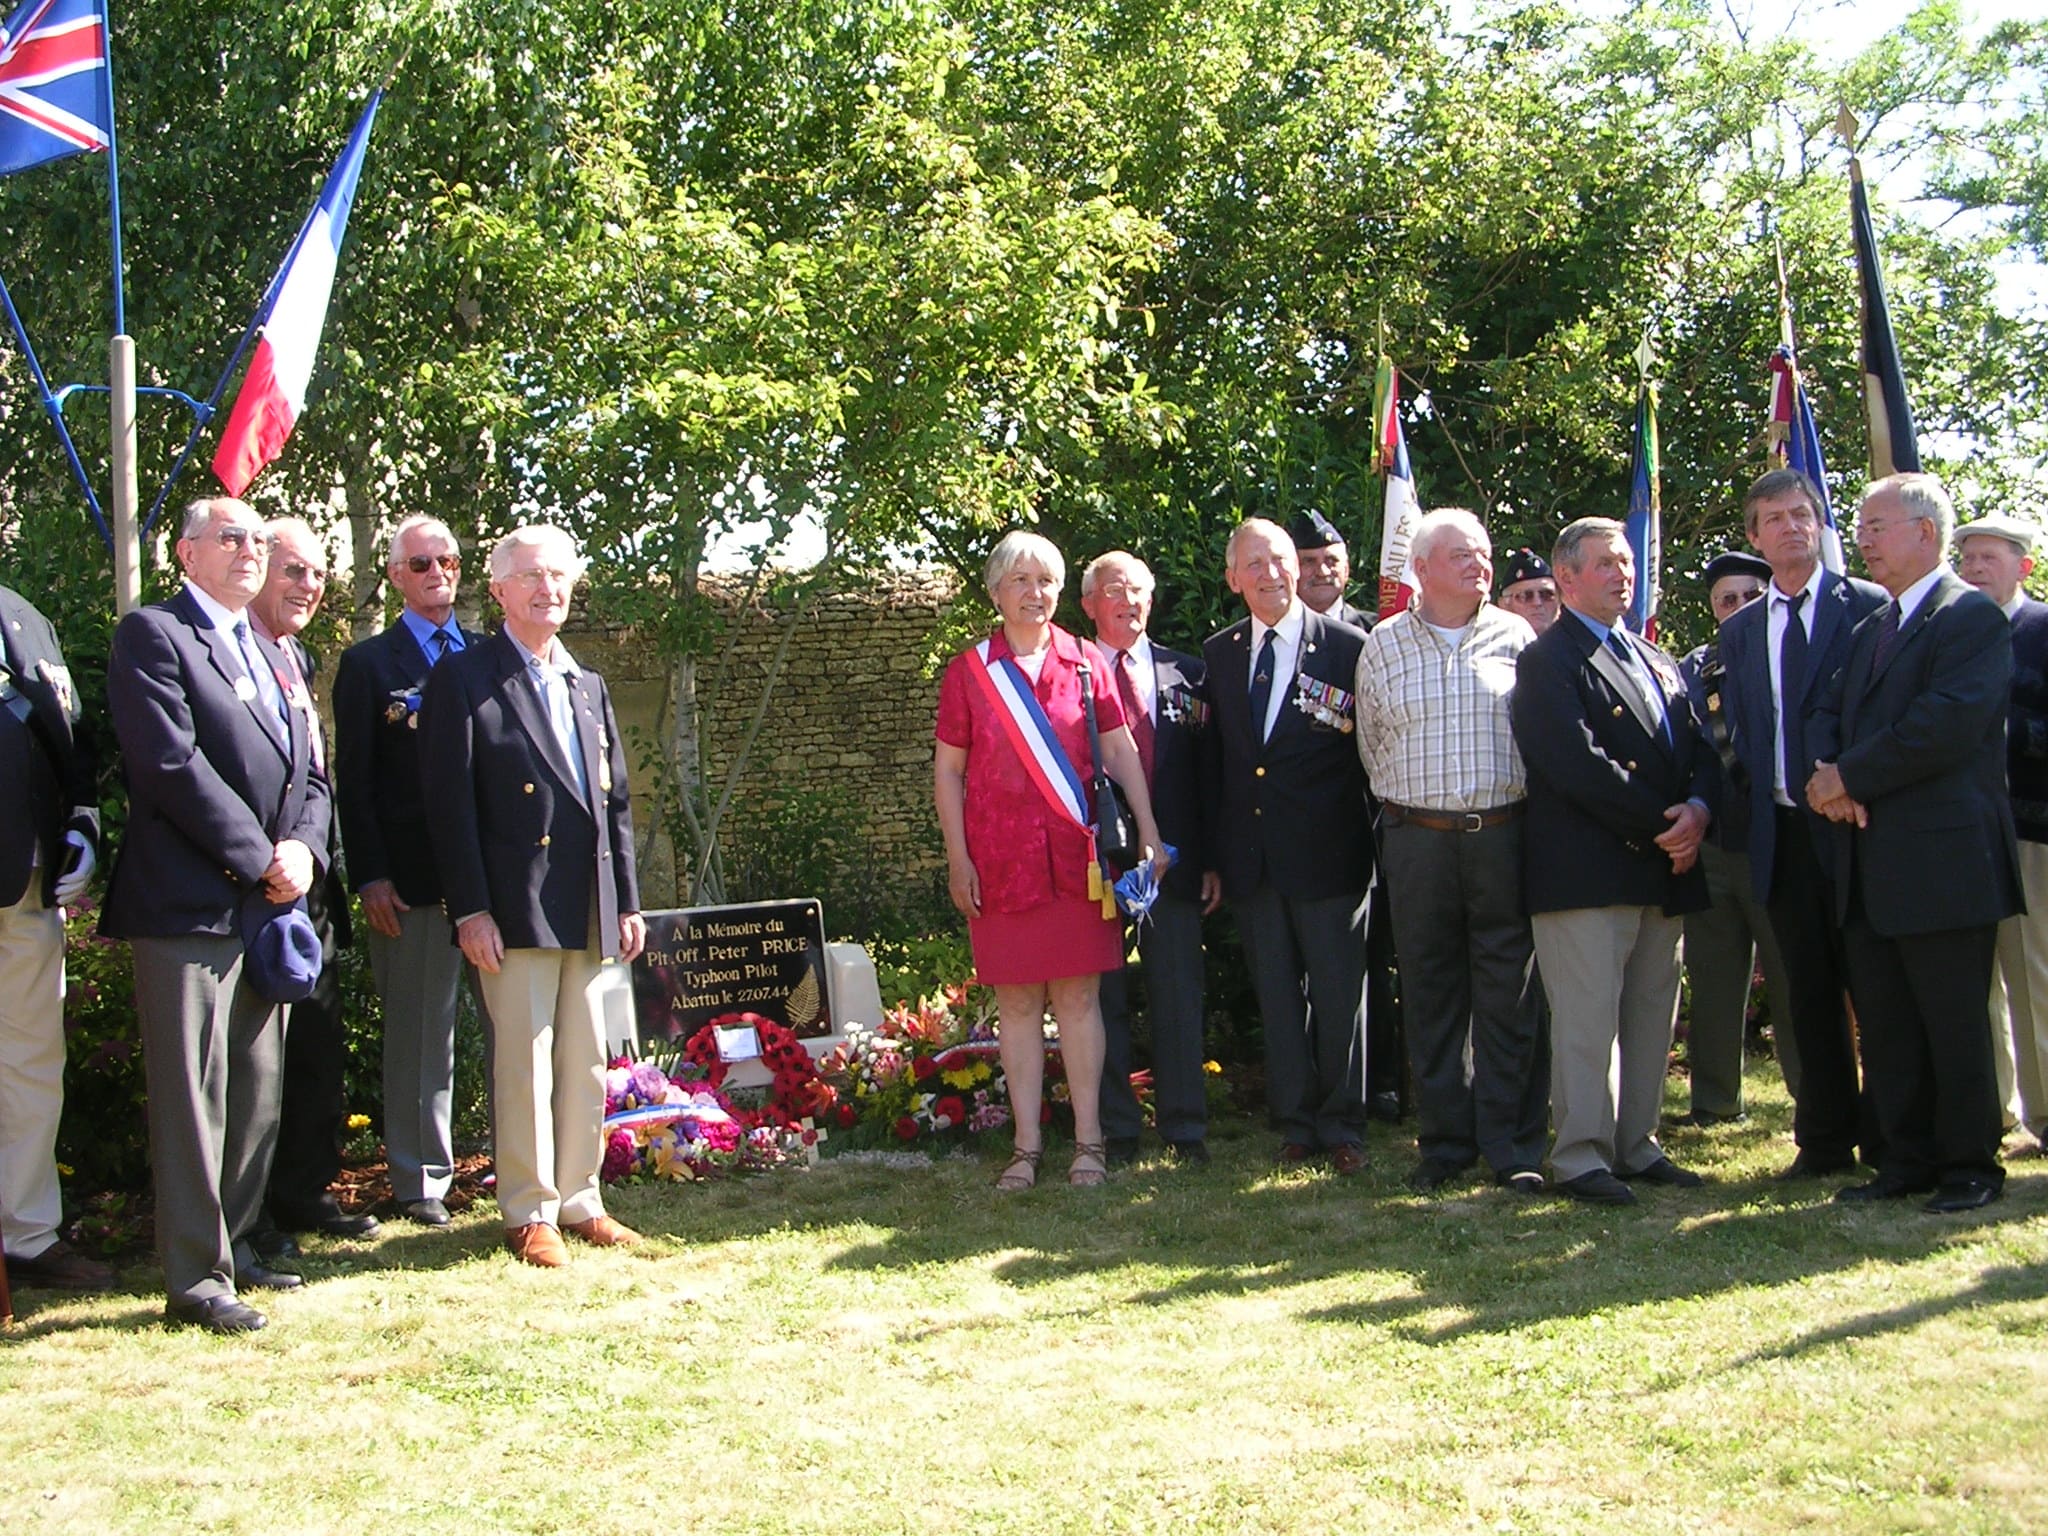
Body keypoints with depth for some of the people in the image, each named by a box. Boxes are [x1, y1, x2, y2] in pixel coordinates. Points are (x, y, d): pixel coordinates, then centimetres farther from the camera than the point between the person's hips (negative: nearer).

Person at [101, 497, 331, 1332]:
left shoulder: (275, 656, 22)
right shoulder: (152, 635, -4)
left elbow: (309, 773, 17)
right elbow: (173, 764, -14)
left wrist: (302, 849, -3)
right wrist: (261, 859, -14)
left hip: (269, 904, 8)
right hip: (191, 903, -8)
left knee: (259, 1094, 12)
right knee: (194, 1097, -5)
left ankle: (235, 1244, 23)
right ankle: (196, 1276, 1)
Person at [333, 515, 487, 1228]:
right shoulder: (368, 663, 7)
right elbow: (354, 780, 2)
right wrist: (369, 876, -7)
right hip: (413, 881, -3)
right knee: (420, 1033, 2)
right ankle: (420, 1180, 11)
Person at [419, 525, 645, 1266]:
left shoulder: (587, 686, 18)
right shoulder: (465, 677, -2)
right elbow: (450, 801, -8)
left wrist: (628, 901, 13)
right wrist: (471, 909, -14)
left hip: (588, 912, 6)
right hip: (518, 909, -6)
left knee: (586, 1063, 10)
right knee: (524, 1063, -2)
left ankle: (579, 1200, 20)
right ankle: (528, 1212, 8)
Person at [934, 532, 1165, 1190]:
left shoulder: (1086, 663, 8)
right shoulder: (967, 671, 5)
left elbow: (1121, 751, 7)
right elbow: (947, 769, 6)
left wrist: (1148, 834, 0)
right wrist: (957, 858, -1)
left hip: (1076, 855, 0)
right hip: (1000, 857, 0)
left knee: (1078, 994, 2)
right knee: (1016, 999, 4)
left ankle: (1089, 1140, 9)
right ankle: (1026, 1145, 11)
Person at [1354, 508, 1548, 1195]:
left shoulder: (1517, 638, 6)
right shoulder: (1382, 647, 7)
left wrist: (1529, 815, 5)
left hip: (1505, 835, -1)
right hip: (1417, 841, 1)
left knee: (1510, 997, 0)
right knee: (1431, 996, 5)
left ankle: (1512, 1145, 9)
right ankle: (1444, 1142, 15)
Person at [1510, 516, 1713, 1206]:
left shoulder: (1658, 662, 22)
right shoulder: (1548, 661, -5)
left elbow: (1698, 748, 16)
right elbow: (1578, 765, -16)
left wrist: (1698, 810, -6)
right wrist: (1662, 824, -14)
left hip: (1662, 868, 8)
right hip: (1588, 870, -8)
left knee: (1652, 1016, 10)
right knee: (1588, 1019, -5)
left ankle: (1635, 1145, 20)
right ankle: (1581, 1156, 2)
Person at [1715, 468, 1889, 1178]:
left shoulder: (1870, 607, -1)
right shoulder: (1737, 632, 13)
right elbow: (1734, 738, 11)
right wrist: (1724, 809, -5)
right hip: (1781, 831, 4)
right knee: (1809, 991, 10)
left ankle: (1889, 1139, 13)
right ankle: (1824, 1139, 18)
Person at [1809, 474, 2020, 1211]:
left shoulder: (1973, 617, -8)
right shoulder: (1870, 629, 20)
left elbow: (1949, 723, -20)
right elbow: (1826, 715, 14)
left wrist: (1851, 776, -15)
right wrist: (1828, 776, -8)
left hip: (1942, 861, -8)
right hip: (1870, 866, 8)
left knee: (1954, 1025, 0)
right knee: (1885, 1027, 11)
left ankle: (1970, 1166, 11)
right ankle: (1907, 1162, 19)